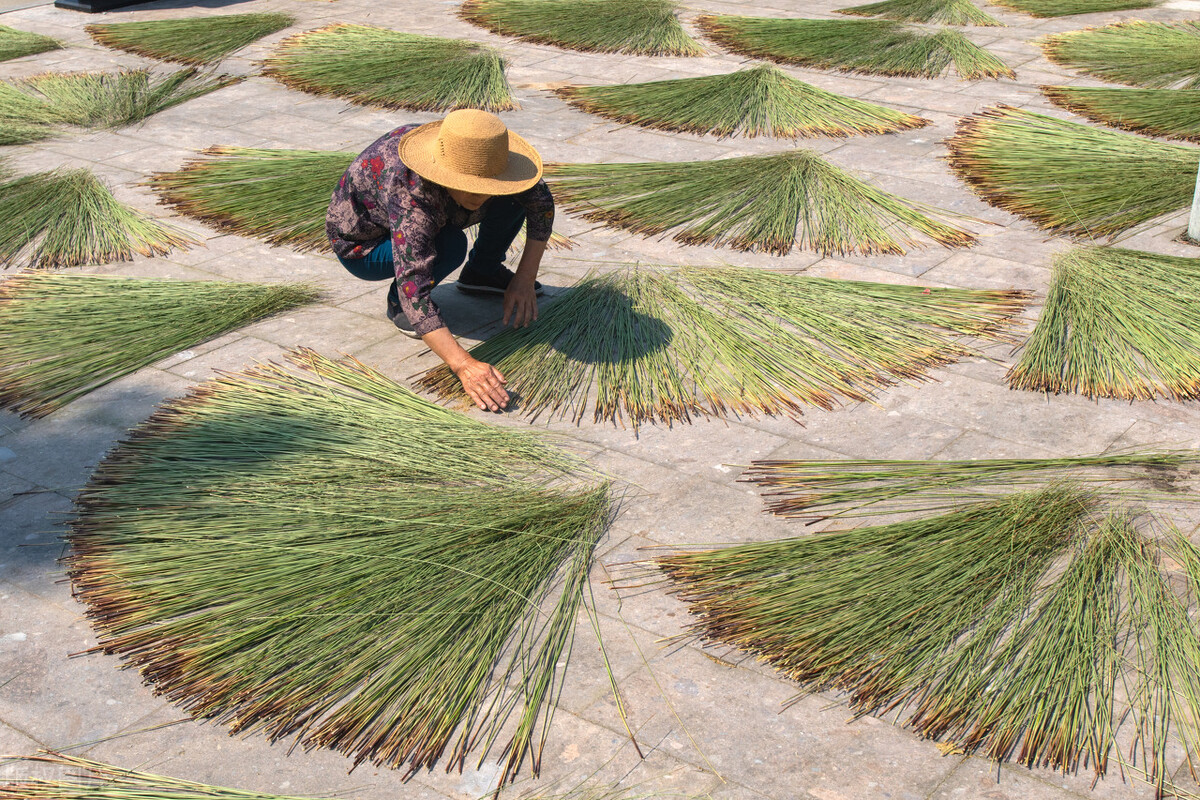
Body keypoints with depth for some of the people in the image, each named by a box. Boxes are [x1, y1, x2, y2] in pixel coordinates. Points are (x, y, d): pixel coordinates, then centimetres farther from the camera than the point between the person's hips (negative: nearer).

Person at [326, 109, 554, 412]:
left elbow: (542, 201, -9)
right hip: (361, 241, -6)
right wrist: (464, 365, -57)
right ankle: (397, 302, -9)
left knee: (516, 196, -11)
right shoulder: (412, 195, -42)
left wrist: (525, 278, -16)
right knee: (449, 245, -35)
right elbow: (414, 292, -48)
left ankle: (482, 272, 9)